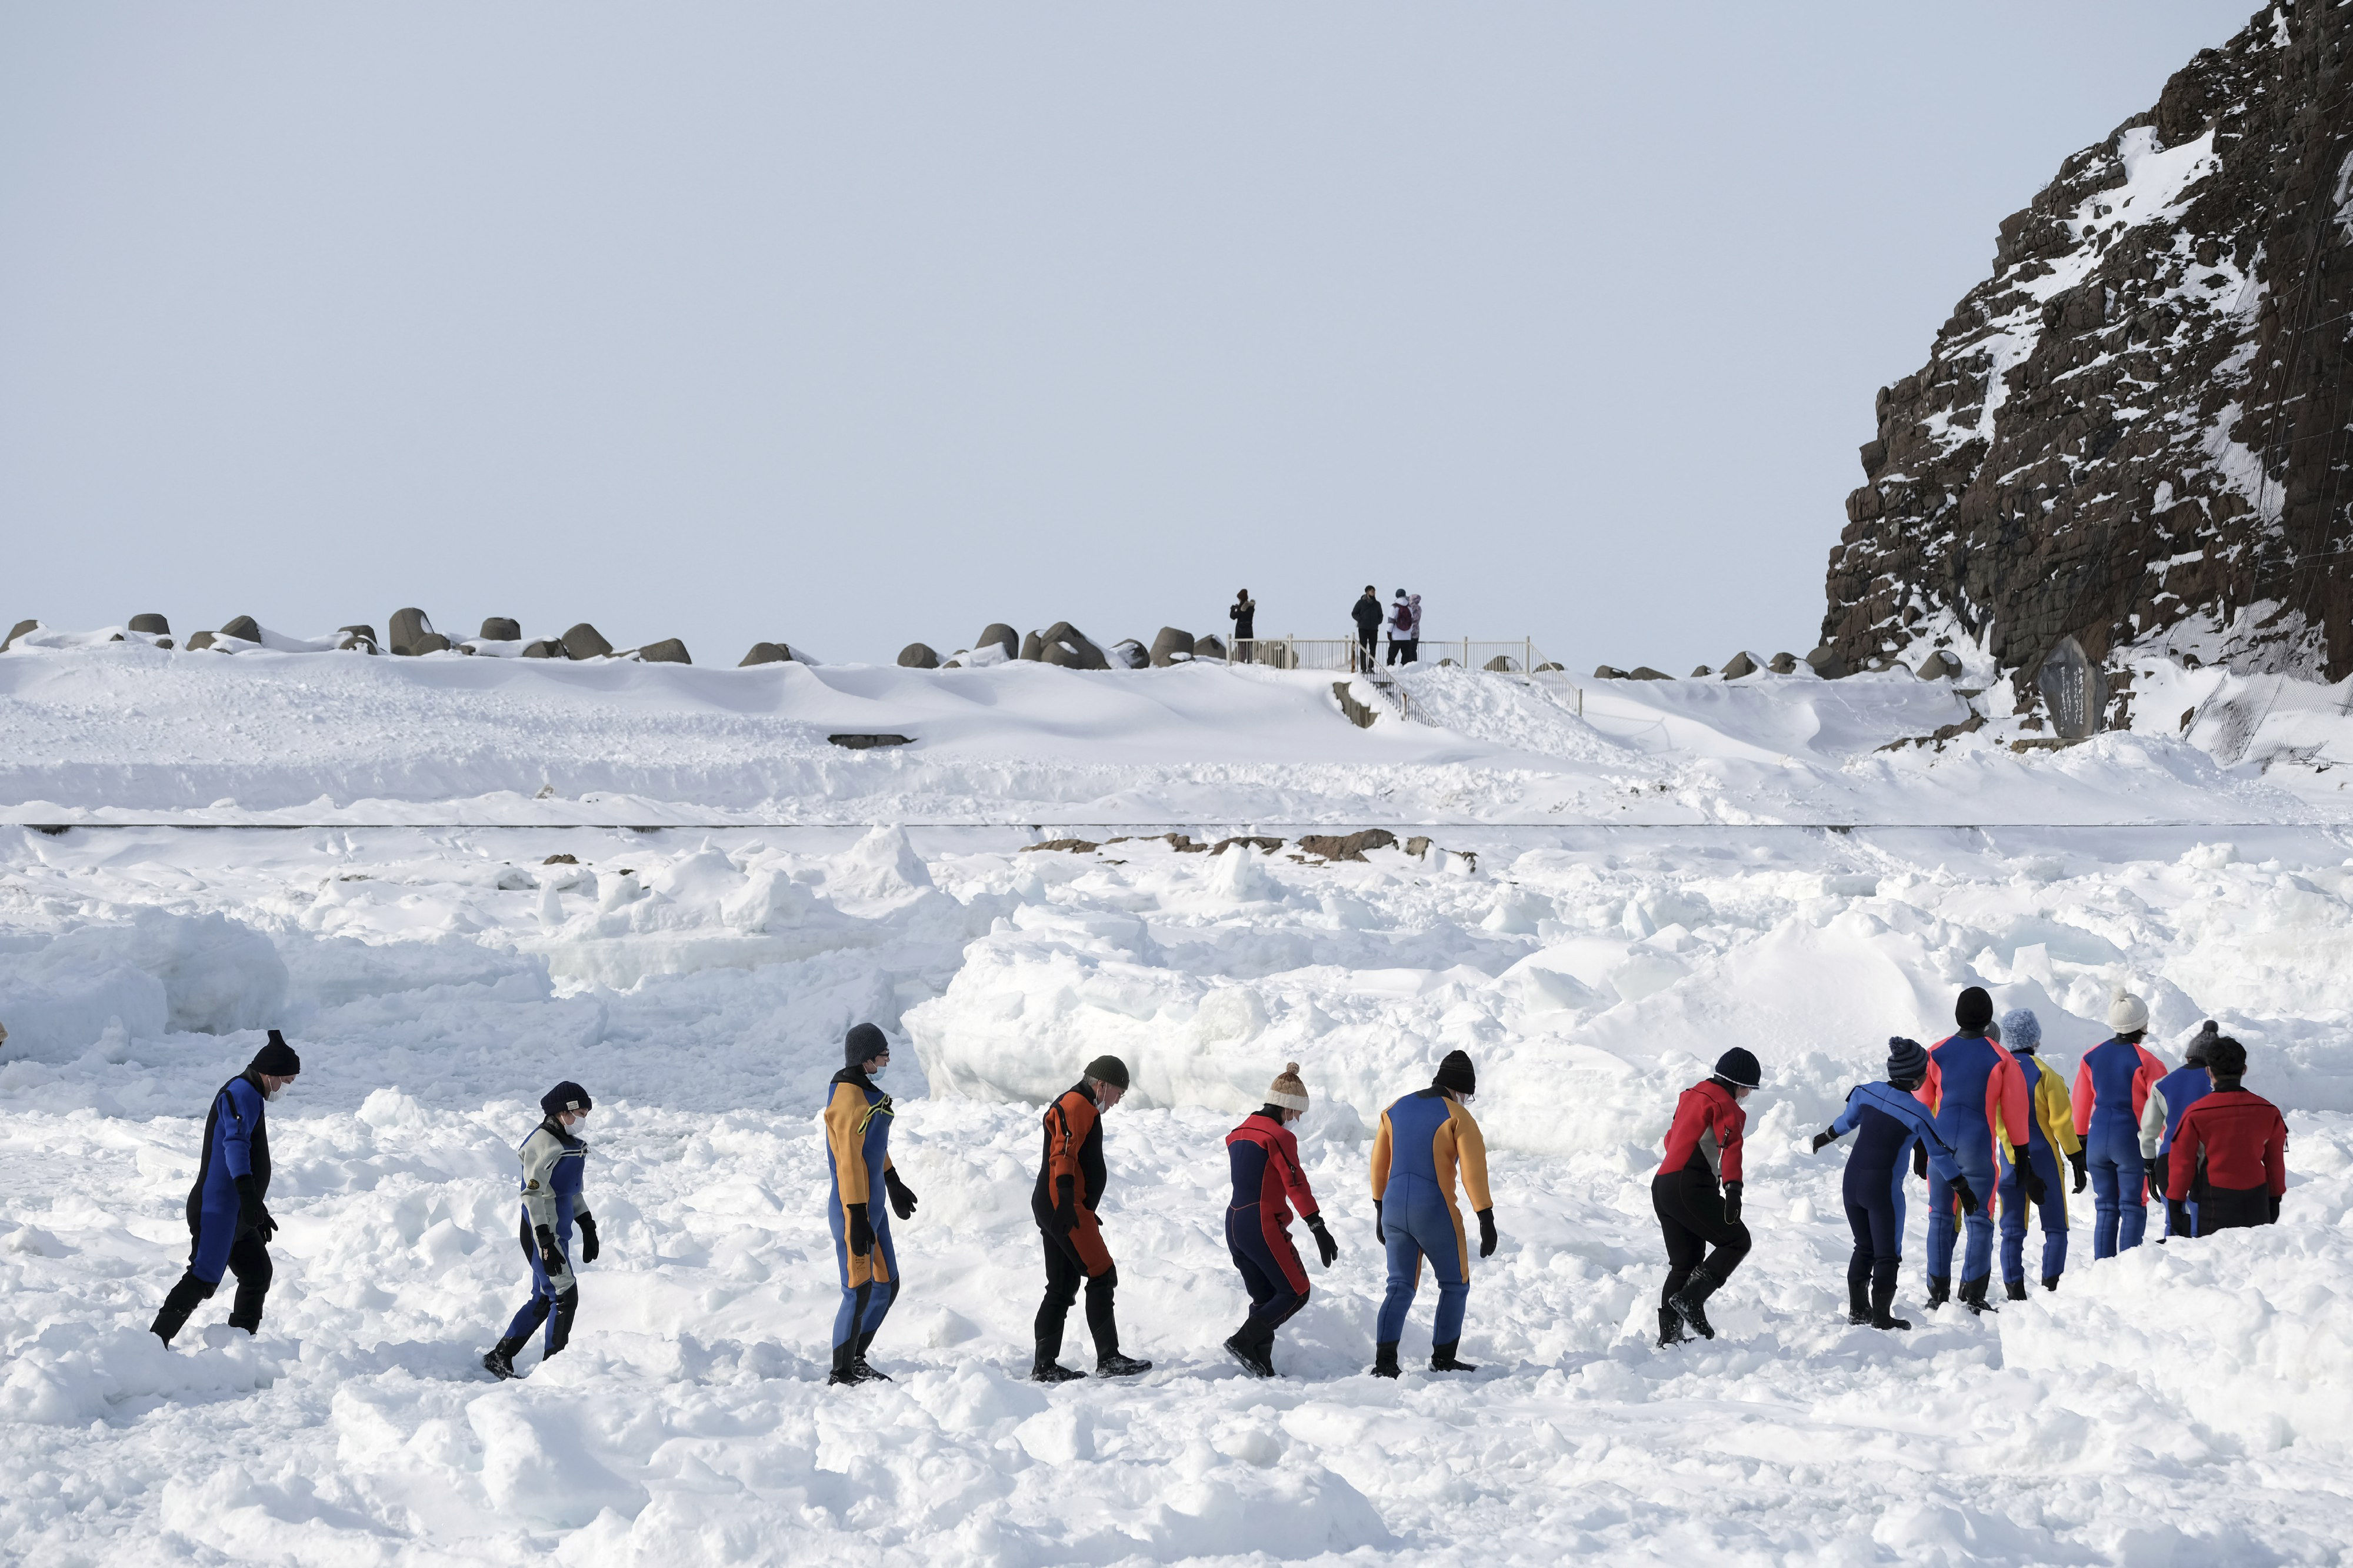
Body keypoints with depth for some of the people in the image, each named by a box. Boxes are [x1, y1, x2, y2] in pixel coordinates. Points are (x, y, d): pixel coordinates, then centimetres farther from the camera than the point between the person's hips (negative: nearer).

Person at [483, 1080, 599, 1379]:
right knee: (565, 1297, -9)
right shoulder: (542, 1142, -16)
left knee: (543, 1300, 12)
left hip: (559, 1232, 9)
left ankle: (499, 1357, 20)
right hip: (542, 1233, -9)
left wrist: (588, 1228, 24)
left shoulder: (570, 1144, 14)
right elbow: (533, 1194, -20)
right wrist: (546, 1243, -25)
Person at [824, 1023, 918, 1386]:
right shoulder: (848, 1100, -20)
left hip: (873, 1206, 10)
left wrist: (894, 1185, 33)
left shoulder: (865, 1090, 10)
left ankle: (856, 1360, 27)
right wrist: (858, 1219, -24)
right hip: (853, 1211, -10)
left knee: (887, 1287, 15)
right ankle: (842, 1374, 6)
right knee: (859, 1293, -4)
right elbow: (849, 1161, -23)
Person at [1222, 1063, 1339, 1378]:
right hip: (1264, 1228, -8)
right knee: (1296, 1292, 2)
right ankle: (1243, 1341, -11)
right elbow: (1296, 1186, -17)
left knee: (1265, 1299, 13)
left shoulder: (1237, 1135, 15)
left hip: (1234, 1224, 8)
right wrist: (1319, 1230, -19)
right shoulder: (1279, 1137, -11)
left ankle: (1262, 1369, 5)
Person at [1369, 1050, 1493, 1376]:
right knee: (1455, 1286, 13)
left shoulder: (1396, 1110, 11)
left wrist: (1380, 1213, 26)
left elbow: (1379, 1165, 17)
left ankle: (1384, 1361, -5)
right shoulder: (1458, 1116, -7)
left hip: (1394, 1210, 5)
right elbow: (1474, 1171, -13)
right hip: (1436, 1213, -5)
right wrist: (1487, 1221, -12)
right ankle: (1444, 1359, 13)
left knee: (1400, 1288, 8)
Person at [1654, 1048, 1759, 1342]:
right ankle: (1691, 1298, -15)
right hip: (1691, 1188, -9)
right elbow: (1730, 1145, -19)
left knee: (1684, 1262, 12)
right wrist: (1733, 1189, -31)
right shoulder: (1724, 1104, -4)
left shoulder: (1691, 1096, 23)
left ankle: (1669, 1333, 5)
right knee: (1736, 1241, -1)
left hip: (1662, 1186, 9)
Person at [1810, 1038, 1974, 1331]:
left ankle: (1858, 1309, 24)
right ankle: (1881, 1316, 9)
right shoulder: (1916, 1113, -17)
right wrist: (1963, 1190, 3)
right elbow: (1940, 1153, -8)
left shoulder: (1866, 1093, -3)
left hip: (1852, 1183, 6)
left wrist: (1825, 1138, 37)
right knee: (1888, 1255, 7)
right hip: (1884, 1190, -6)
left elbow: (1846, 1122, 15)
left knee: (1864, 1248, 20)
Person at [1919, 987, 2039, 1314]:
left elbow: (1922, 1105, 8)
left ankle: (1938, 1294, 8)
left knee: (1941, 1218, 9)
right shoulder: (2001, 1060, -4)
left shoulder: (1936, 1053, 3)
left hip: (1941, 1145, 2)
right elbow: (2014, 1112, 0)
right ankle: (1973, 1296, -1)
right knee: (1979, 1221, 3)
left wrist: (1920, 1149, 17)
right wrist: (2021, 1158, 7)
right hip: (1978, 1147, -2)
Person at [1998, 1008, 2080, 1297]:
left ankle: (2015, 1289, 2)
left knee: (2012, 1229, 8)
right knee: (2055, 1226, 7)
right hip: (2043, 1159, -3)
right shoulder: (2045, 1073, -11)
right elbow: (2061, 1119, -12)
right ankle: (2052, 1284, -2)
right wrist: (2074, 1153, -1)